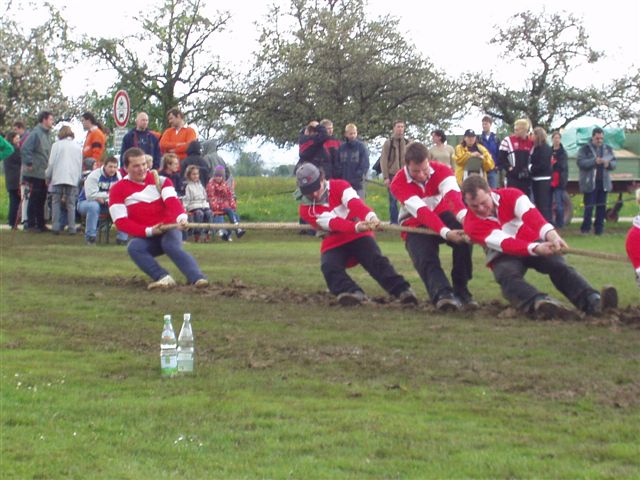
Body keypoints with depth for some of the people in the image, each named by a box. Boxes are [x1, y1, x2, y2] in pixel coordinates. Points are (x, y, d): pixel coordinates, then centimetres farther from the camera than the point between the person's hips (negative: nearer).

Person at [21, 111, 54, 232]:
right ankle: (31, 224, 2)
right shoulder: (36, 133, -13)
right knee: (34, 199, -4)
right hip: (35, 173, -8)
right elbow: (25, 149, -20)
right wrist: (29, 163, -20)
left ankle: (40, 224, 18)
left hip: (44, 173, 8)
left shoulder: (47, 134, 14)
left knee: (42, 199, 12)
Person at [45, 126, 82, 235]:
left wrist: (48, 177, 10)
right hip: (73, 179, 2)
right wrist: (78, 179, 19)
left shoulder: (56, 145, 1)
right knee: (71, 204, 4)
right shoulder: (78, 147, 11)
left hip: (58, 178, -2)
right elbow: (80, 165, 13)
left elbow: (51, 163, -1)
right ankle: (71, 228, -1)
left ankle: (56, 227, -2)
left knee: (56, 202, 5)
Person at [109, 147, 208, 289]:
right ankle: (164, 277, -41)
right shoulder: (118, 190, 0)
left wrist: (181, 217, -39)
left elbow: (172, 200, -16)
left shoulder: (160, 180, 3)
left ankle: (197, 278, -47)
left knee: (171, 245, -34)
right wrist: (148, 231, -21)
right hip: (145, 238, 1)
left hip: (169, 230, -1)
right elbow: (121, 222, -8)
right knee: (133, 247, -31)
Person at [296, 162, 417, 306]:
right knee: (329, 267, -31)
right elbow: (333, 223, -20)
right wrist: (356, 227, -39)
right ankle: (354, 294, -49)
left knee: (376, 260, -27)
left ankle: (403, 291, -37)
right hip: (333, 245, 0)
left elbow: (354, 203, -24)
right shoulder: (306, 209, -5)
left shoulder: (338, 186, -3)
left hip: (359, 237, 0)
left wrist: (370, 216, -46)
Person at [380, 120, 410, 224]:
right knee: (393, 200, 0)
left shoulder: (408, 143, 8)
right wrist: (386, 177, -9)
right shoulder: (388, 143, 0)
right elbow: (383, 160, -3)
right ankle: (393, 222, 6)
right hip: (393, 176, -2)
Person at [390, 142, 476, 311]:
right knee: (426, 260, -31)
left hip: (443, 216, 2)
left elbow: (452, 194, -37)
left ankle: (461, 290, -22)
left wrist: (464, 216, -60)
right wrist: (446, 233, -49)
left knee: (464, 234, -30)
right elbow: (422, 212, -34)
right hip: (416, 226, -2)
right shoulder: (399, 183, -22)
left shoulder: (441, 170, -16)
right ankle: (443, 294, -54)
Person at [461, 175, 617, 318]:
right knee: (509, 276, -36)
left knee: (559, 266, -27)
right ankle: (539, 302, -66)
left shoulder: (511, 195, -12)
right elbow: (505, 243, -30)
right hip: (504, 255, -2)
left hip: (533, 241, 2)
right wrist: (537, 249, -46)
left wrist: (551, 234, -52)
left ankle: (593, 301, -50)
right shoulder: (472, 224, -18)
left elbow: (531, 215, -31)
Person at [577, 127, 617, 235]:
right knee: (589, 206, -6)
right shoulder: (585, 149, -2)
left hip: (603, 182, 5)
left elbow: (614, 162, 15)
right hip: (590, 182, -5)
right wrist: (594, 161, -25)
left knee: (601, 206, 6)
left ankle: (599, 228, 13)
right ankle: (585, 227, 2)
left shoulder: (608, 149, 13)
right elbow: (580, 162, -14)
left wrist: (609, 164, -9)